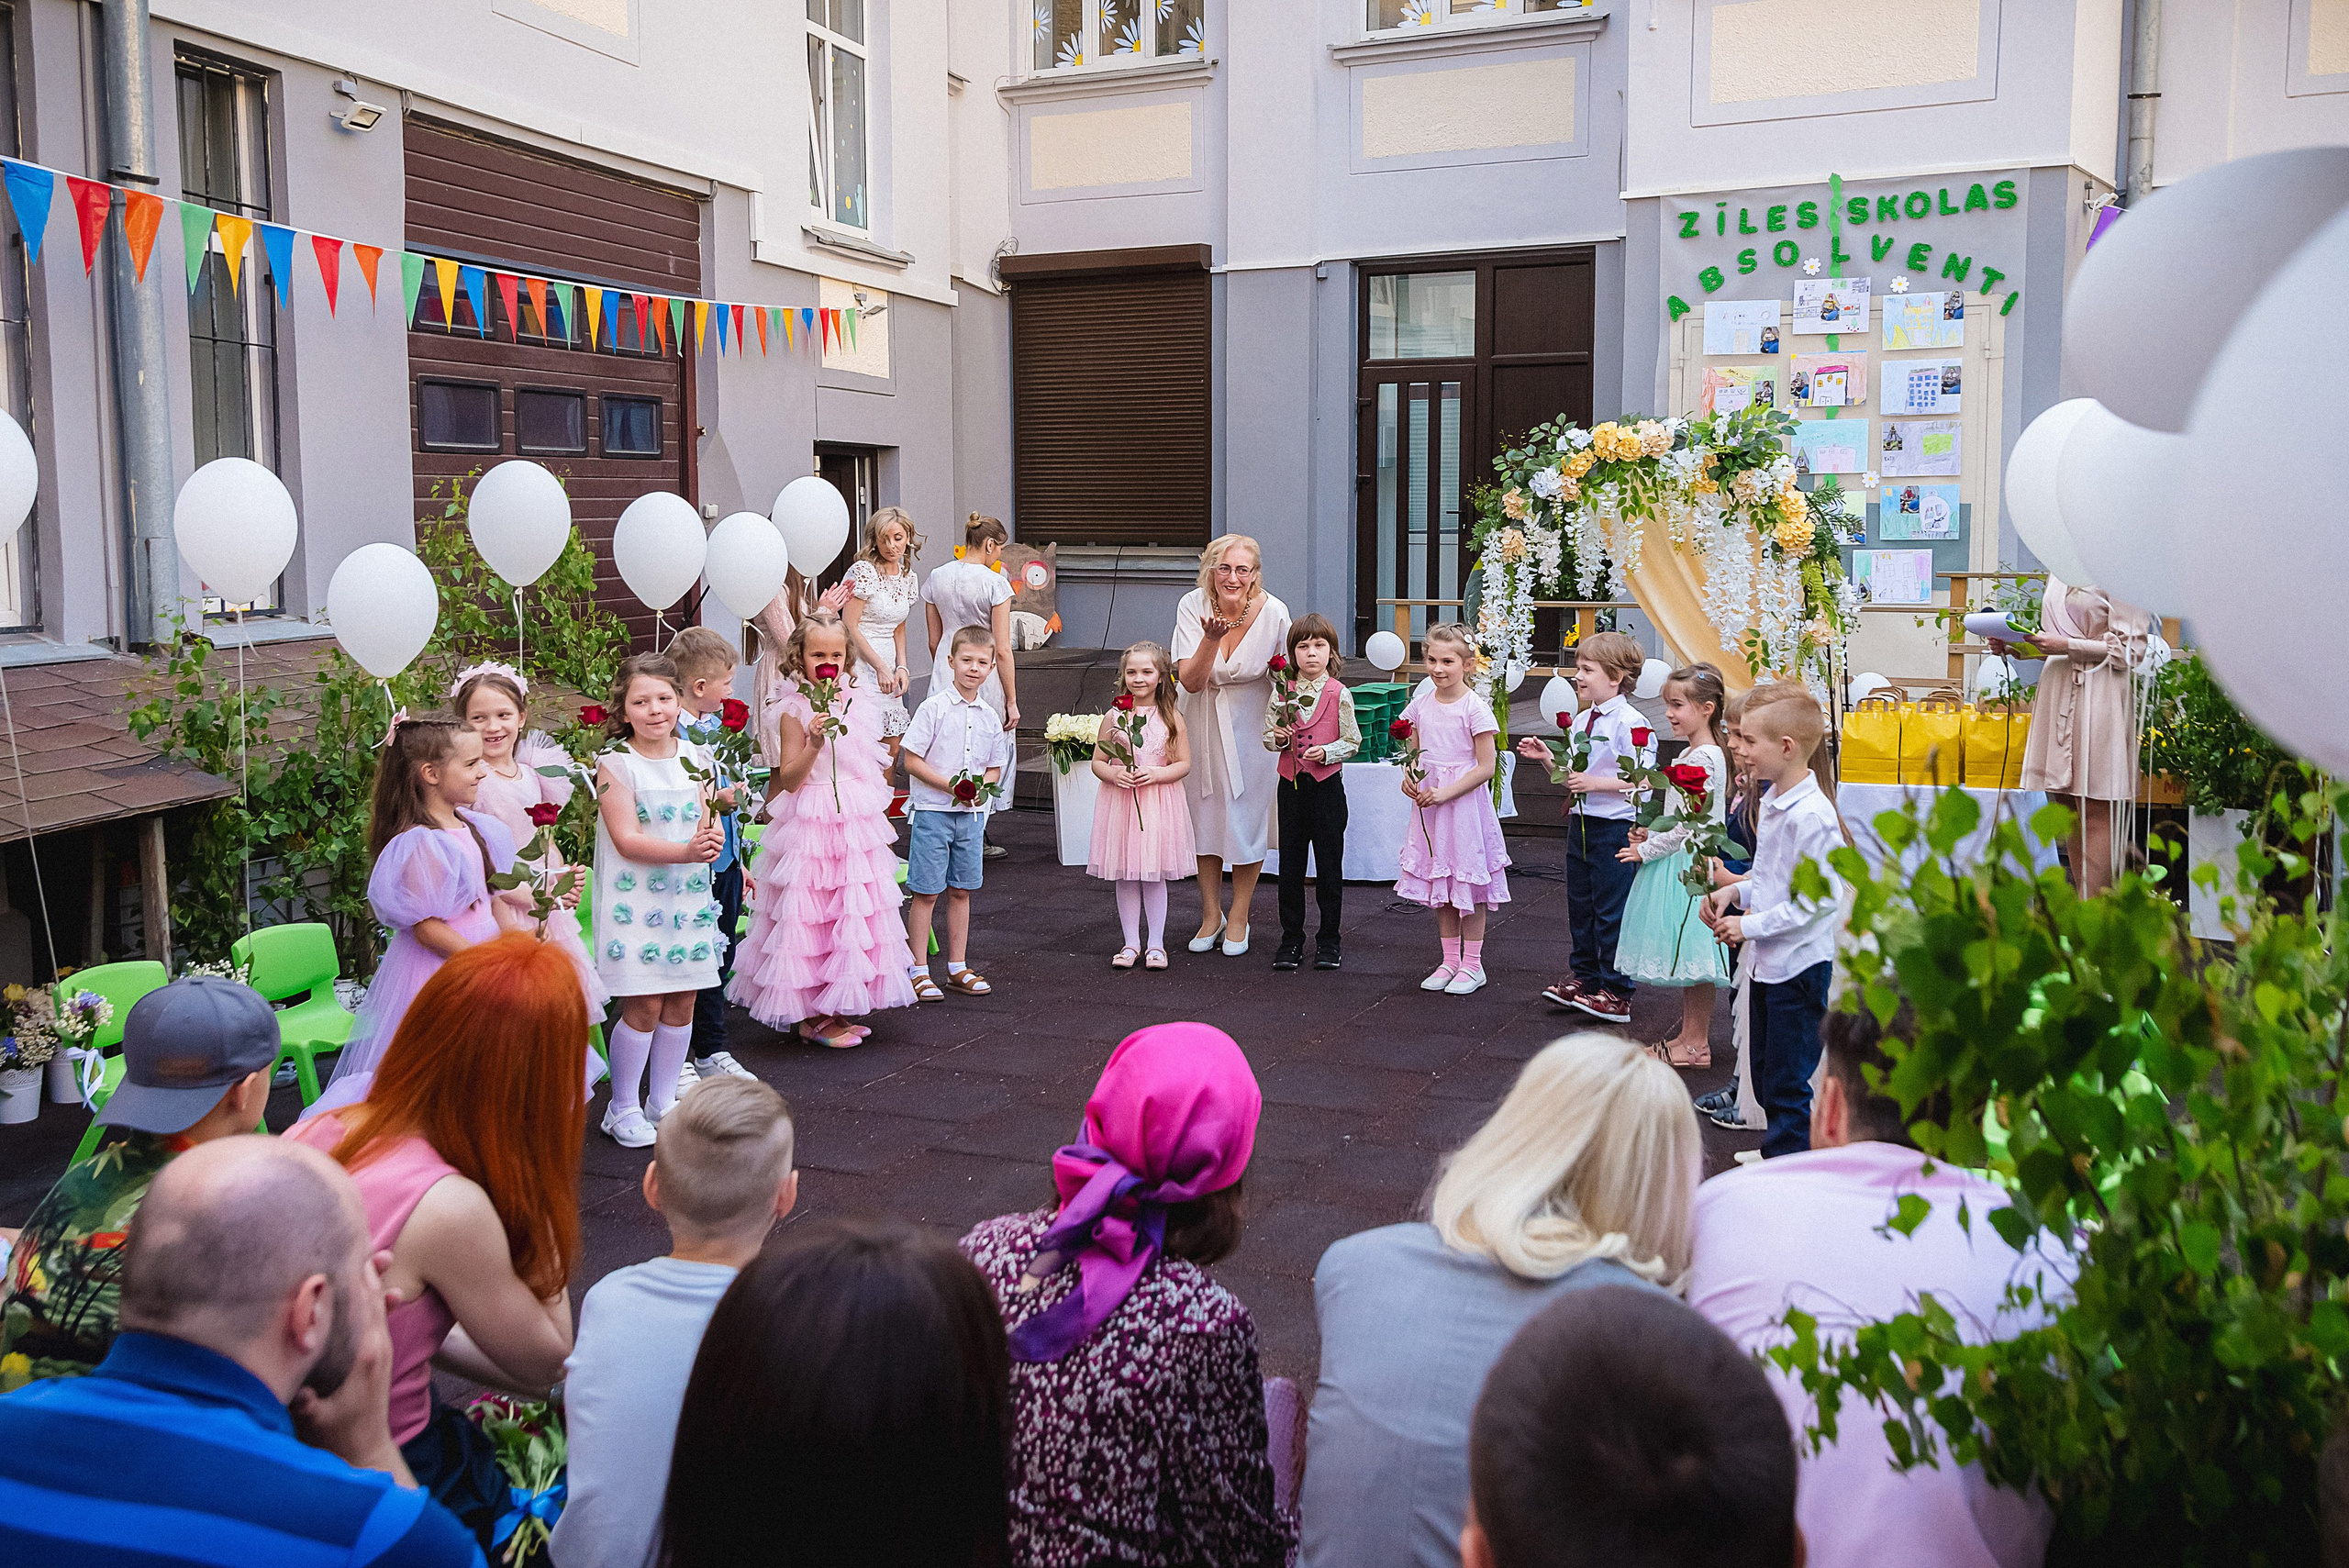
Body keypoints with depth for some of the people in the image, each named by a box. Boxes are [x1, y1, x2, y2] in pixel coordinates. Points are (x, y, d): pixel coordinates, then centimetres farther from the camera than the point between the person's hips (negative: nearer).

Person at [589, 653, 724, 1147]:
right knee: (643, 1007, -5)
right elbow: (626, 839, -15)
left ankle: (663, 1099, 25)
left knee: (682, 1003, 8)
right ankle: (623, 1108, 12)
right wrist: (685, 850, -27)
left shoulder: (694, 757, 7)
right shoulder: (616, 763, -9)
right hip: (635, 898, -5)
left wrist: (712, 839, -16)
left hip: (689, 896, 5)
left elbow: (709, 822, 8)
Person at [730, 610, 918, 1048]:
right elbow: (788, 780, -12)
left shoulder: (860, 705, 9)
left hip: (859, 825, 6)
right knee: (809, 912, -3)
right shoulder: (797, 710, -9)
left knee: (853, 911, 10)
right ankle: (809, 1017, 7)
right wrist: (814, 744, -25)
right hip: (811, 826, -6)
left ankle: (835, 1009, 21)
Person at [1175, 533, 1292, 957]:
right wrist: (1211, 639, -33)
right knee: (1205, 813, 8)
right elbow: (1191, 681, -18)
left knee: (1248, 815, 2)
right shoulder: (1193, 606, -16)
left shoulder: (1273, 612, -19)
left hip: (1252, 722, -1)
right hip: (1205, 722, 2)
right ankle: (1211, 914, 25)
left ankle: (1238, 917, 21)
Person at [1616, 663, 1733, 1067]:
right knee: (1685, 954, 14)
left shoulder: (1704, 758, -18)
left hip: (1689, 866, -10)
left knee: (1692, 955, -3)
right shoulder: (1692, 754, 13)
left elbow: (1689, 824, -20)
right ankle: (1690, 1033, 23)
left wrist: (1646, 850, -11)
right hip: (1678, 863, 10)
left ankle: (1696, 1044, 5)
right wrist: (1650, 833, 9)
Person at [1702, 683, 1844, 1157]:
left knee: (1786, 1086, 0)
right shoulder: (1771, 802, 8)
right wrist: (1736, 892, 3)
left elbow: (1820, 899, -23)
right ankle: (1780, 1154, 31)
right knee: (1764, 1079, 19)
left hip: (1799, 966, -10)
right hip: (1768, 962, 10)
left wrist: (1751, 926, -18)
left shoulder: (1812, 815, -22)